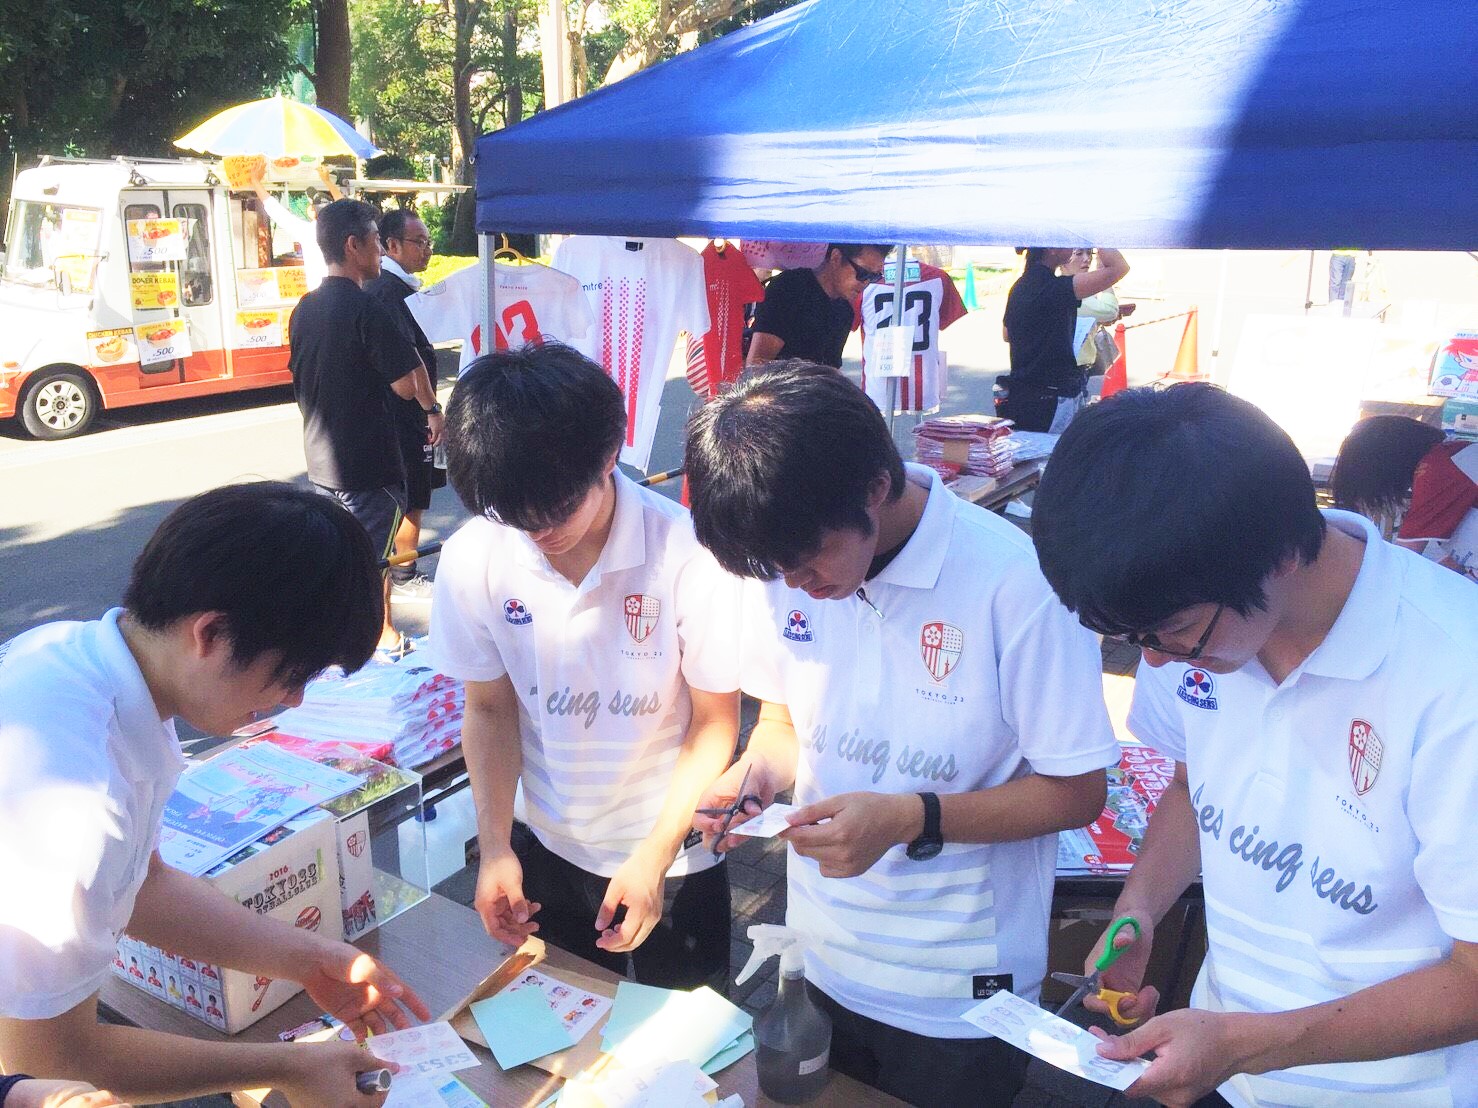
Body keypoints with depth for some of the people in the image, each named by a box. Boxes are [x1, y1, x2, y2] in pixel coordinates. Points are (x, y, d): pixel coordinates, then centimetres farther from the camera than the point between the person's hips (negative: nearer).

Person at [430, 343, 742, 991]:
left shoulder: (686, 553, -26)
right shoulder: (472, 559, -16)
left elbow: (715, 721, -13)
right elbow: (489, 707, -2)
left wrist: (655, 854, -17)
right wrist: (494, 846, -9)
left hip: (673, 857, -3)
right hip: (546, 849, 3)